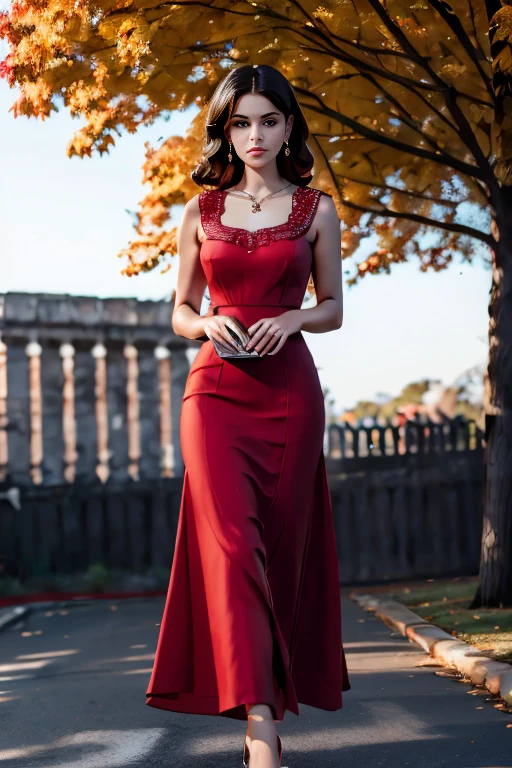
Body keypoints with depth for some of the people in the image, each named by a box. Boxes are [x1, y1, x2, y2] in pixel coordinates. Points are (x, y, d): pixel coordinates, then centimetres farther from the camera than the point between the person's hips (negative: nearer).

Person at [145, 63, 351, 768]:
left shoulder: (316, 210, 9)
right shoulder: (200, 213, 11)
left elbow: (333, 308, 11)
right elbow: (180, 312, 14)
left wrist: (291, 319, -9)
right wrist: (207, 325, -8)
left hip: (290, 390, 0)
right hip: (216, 388, 0)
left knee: (282, 546, 2)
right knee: (231, 540, -15)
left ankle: (271, 701, 17)